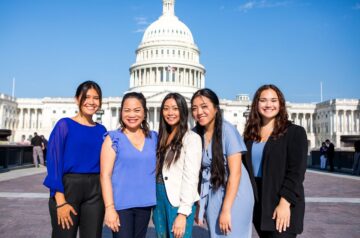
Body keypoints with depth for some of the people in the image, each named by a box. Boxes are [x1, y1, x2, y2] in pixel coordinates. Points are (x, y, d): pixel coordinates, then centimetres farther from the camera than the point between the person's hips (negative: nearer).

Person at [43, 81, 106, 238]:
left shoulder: (101, 130, 8)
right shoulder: (65, 125, -4)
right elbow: (54, 162, -9)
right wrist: (60, 201, -16)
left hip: (95, 191, 4)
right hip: (68, 188, -4)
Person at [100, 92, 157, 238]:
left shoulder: (153, 138, 6)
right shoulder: (113, 139, -4)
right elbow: (105, 175, -8)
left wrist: (158, 200, 8)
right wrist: (109, 207, -14)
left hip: (145, 204, 4)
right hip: (121, 204, -4)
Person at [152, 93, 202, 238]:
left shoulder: (192, 138, -8)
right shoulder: (162, 137, 13)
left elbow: (191, 177, -14)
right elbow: (157, 170, 11)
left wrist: (183, 212, -18)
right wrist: (154, 202, 4)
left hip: (179, 201, -6)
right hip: (159, 198, 6)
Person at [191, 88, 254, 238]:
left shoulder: (227, 130, -16)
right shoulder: (195, 133, -2)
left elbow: (235, 172, -18)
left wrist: (226, 209, -18)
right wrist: (198, 204, 4)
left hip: (233, 196, -4)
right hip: (211, 198, 4)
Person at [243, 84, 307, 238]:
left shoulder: (295, 132, -5)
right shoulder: (251, 134, 9)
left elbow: (296, 171, -12)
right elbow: (245, 167, 11)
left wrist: (285, 202, -19)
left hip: (282, 204, -4)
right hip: (257, 204, 5)